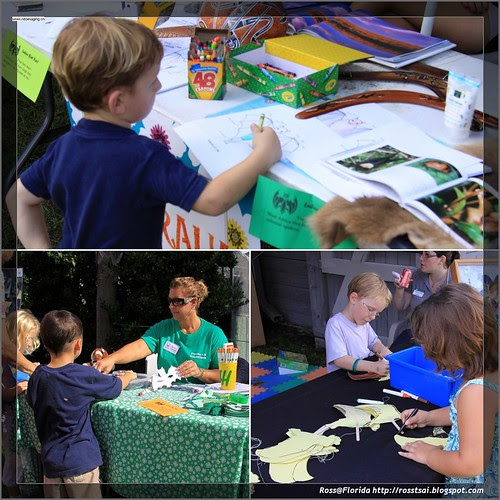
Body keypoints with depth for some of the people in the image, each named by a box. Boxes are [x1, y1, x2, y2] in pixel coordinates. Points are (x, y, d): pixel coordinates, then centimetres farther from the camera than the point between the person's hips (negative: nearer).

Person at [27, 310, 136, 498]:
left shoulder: (37, 377, -2)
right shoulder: (85, 376, -14)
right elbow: (116, 385, 3)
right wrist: (129, 375, 26)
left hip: (50, 460, 4)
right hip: (80, 460, -4)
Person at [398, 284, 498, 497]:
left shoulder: (477, 391, -32)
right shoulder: (491, 373, -2)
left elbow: (471, 465, -28)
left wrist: (429, 455, -13)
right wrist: (429, 417, 16)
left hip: (474, 490, -10)